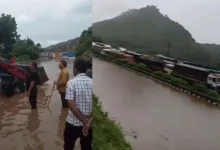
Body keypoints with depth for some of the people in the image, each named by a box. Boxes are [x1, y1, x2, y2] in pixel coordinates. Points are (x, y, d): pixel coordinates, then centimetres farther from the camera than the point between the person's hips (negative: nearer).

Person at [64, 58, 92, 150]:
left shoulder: (71, 83, -13)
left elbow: (71, 105, -20)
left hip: (73, 123, -3)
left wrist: (84, 121, -14)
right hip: (89, 123, 3)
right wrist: (89, 121, -14)